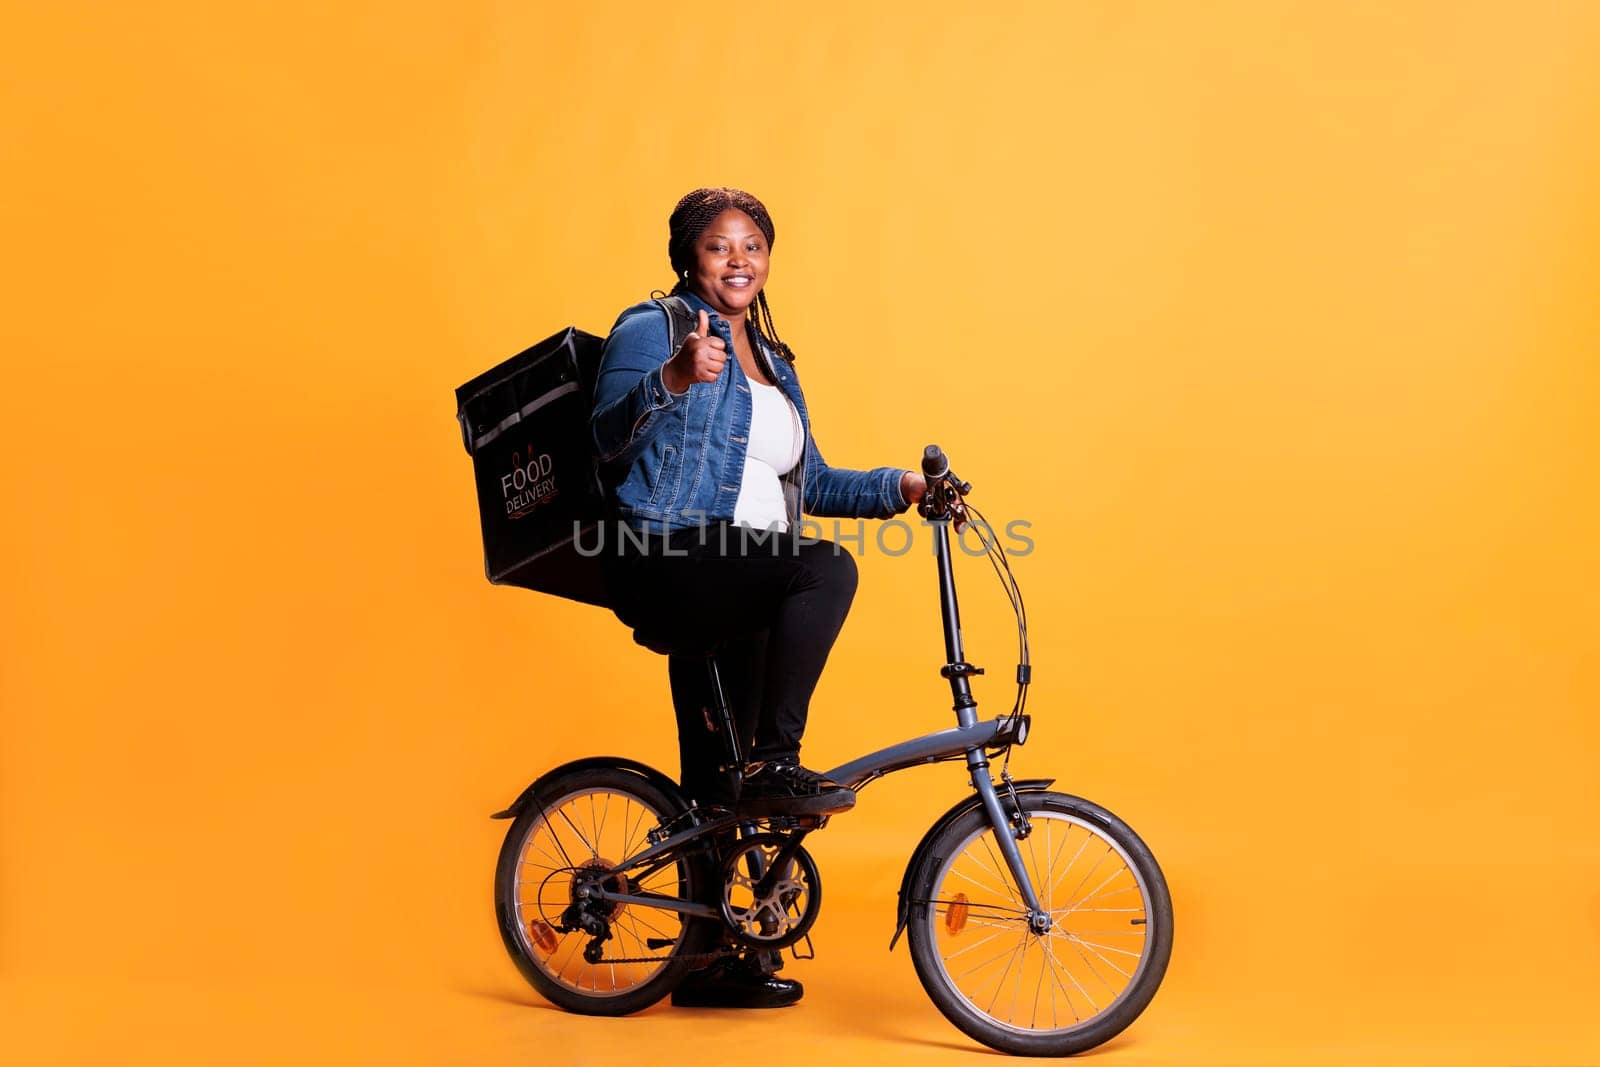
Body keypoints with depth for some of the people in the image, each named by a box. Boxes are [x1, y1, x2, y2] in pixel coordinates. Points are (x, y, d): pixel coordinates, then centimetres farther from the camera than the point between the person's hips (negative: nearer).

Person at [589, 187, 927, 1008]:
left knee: (717, 781, 10)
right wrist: (675, 380, -32)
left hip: (737, 593, 7)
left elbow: (807, 481, 22)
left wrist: (898, 487, 9)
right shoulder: (653, 327, -1)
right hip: (668, 566, -7)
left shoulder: (771, 360, 20)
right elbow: (612, 440, -15)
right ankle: (774, 765, -22)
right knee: (828, 570, -30)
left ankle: (710, 961, 20)